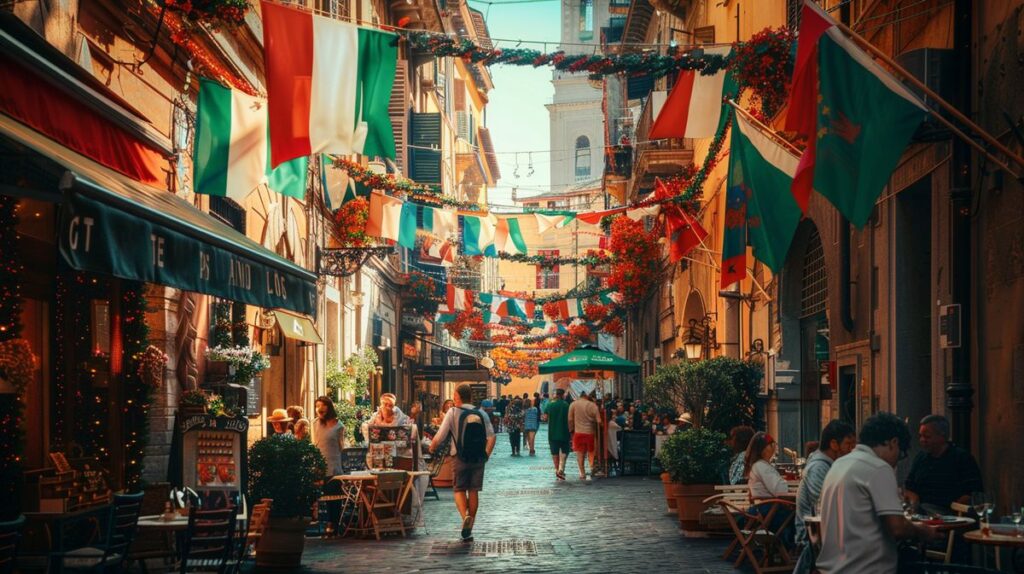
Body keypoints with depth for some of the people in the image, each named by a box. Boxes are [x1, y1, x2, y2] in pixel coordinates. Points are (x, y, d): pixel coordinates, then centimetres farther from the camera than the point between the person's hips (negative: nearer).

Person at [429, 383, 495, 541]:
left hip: (460, 458, -3)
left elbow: (439, 437, -9)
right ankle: (469, 528, 15)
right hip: (478, 459, 3)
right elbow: (491, 437, -1)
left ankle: (465, 516, -21)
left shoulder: (453, 413, -6)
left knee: (459, 489, 8)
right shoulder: (481, 414, 3)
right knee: (474, 491, 11)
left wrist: (432, 448, 10)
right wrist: (486, 454, 12)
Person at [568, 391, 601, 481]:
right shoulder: (593, 405, -2)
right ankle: (592, 466, -1)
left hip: (578, 432, 0)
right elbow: (598, 421, -2)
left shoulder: (573, 404, -1)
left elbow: (570, 419, 0)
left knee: (580, 453, 4)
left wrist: (571, 430, 10)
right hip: (591, 432, 0)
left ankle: (582, 474, 1)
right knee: (591, 451, 18)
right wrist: (598, 431, 11)